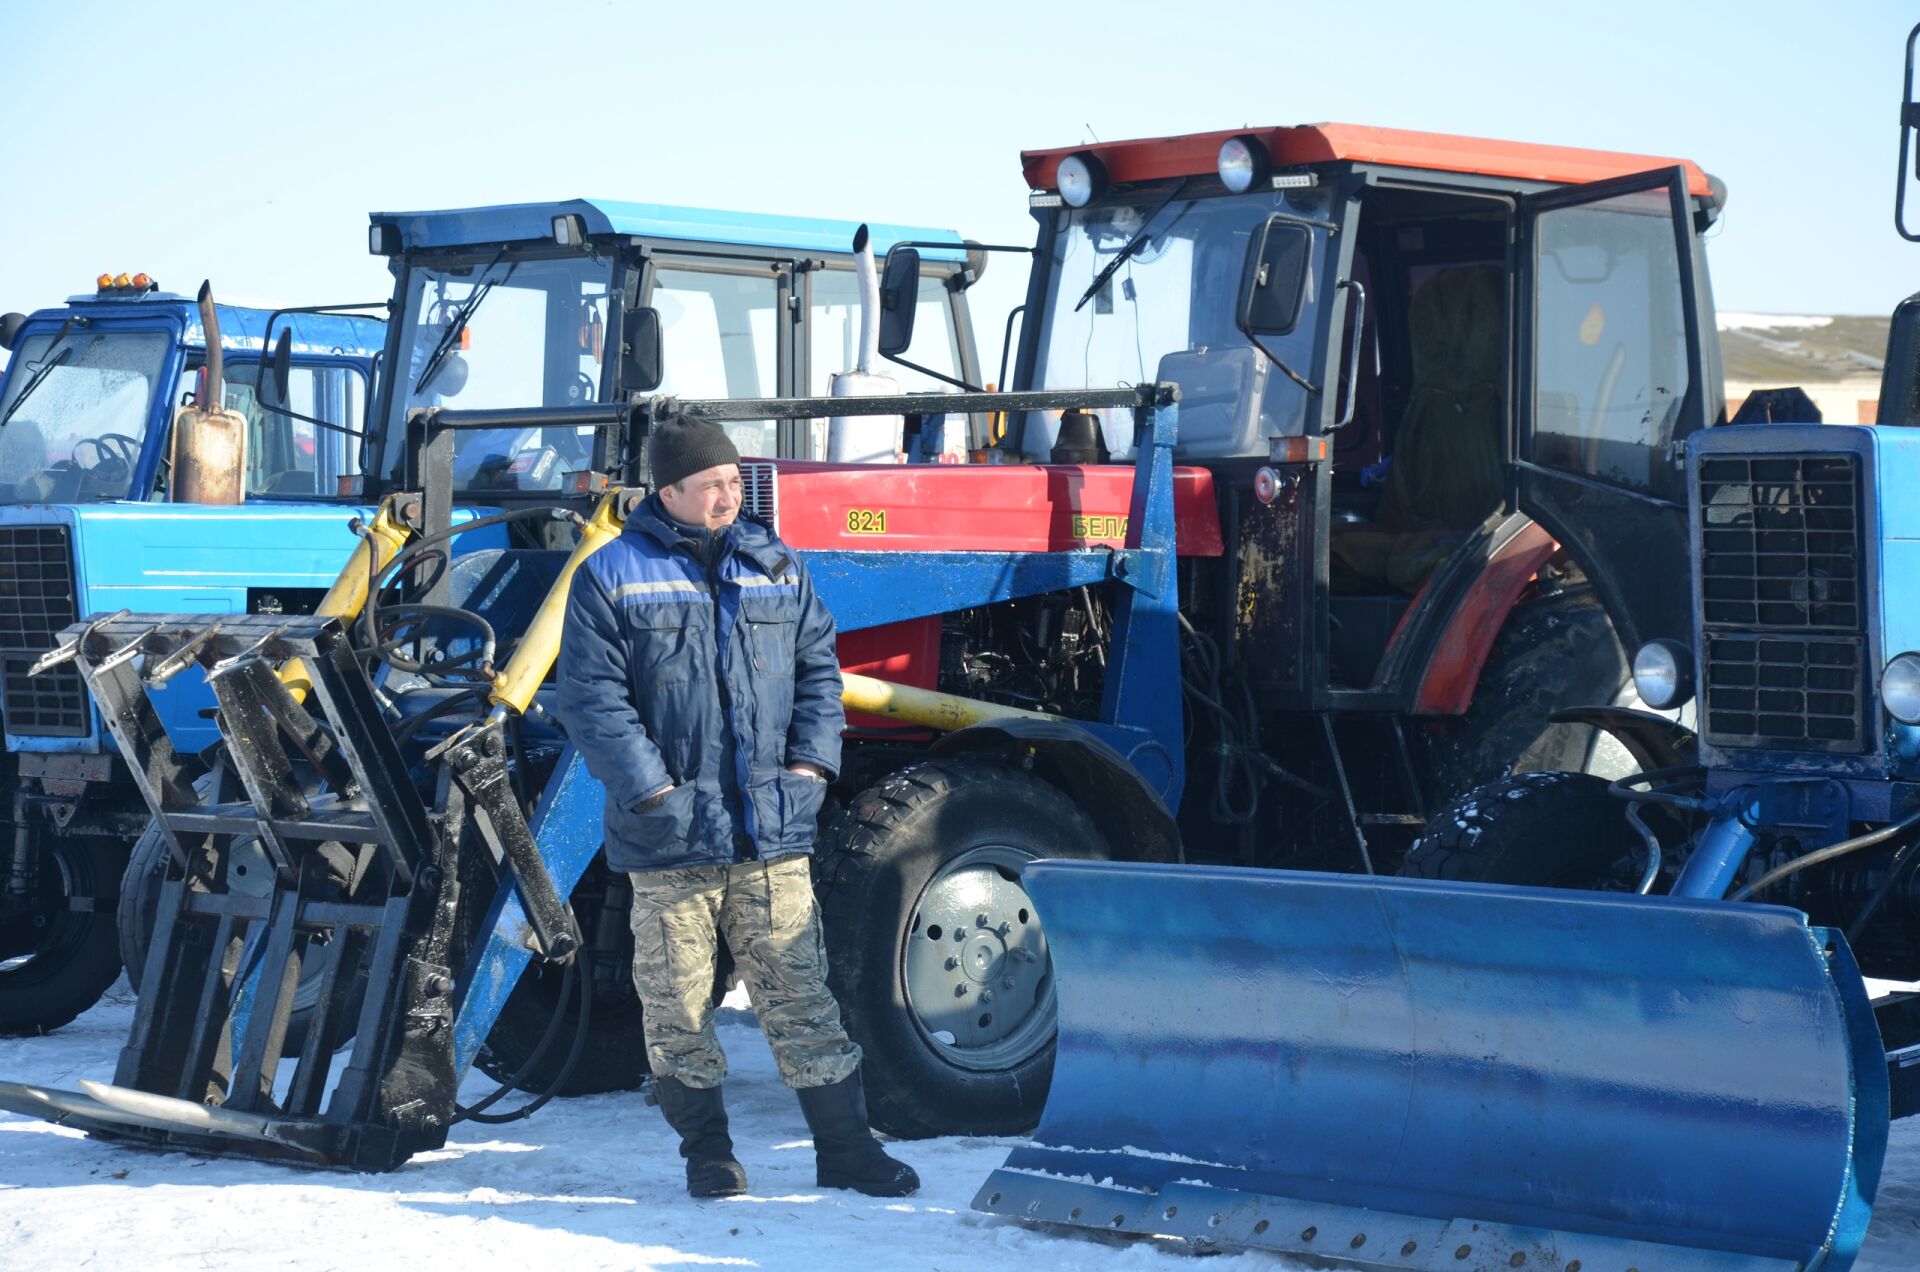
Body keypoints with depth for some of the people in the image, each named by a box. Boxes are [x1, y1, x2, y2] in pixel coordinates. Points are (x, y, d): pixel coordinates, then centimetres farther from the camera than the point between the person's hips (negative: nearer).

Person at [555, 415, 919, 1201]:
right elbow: (592, 699, -5)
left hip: (774, 835, 3)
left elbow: (818, 667, 16)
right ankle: (706, 1152, 19)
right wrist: (651, 789, -12)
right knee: (678, 1006, 5)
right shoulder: (613, 577, -2)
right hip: (669, 842, -2)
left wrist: (810, 762, 3)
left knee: (800, 994, 4)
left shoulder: (775, 568, 11)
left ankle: (845, 1147, 10)